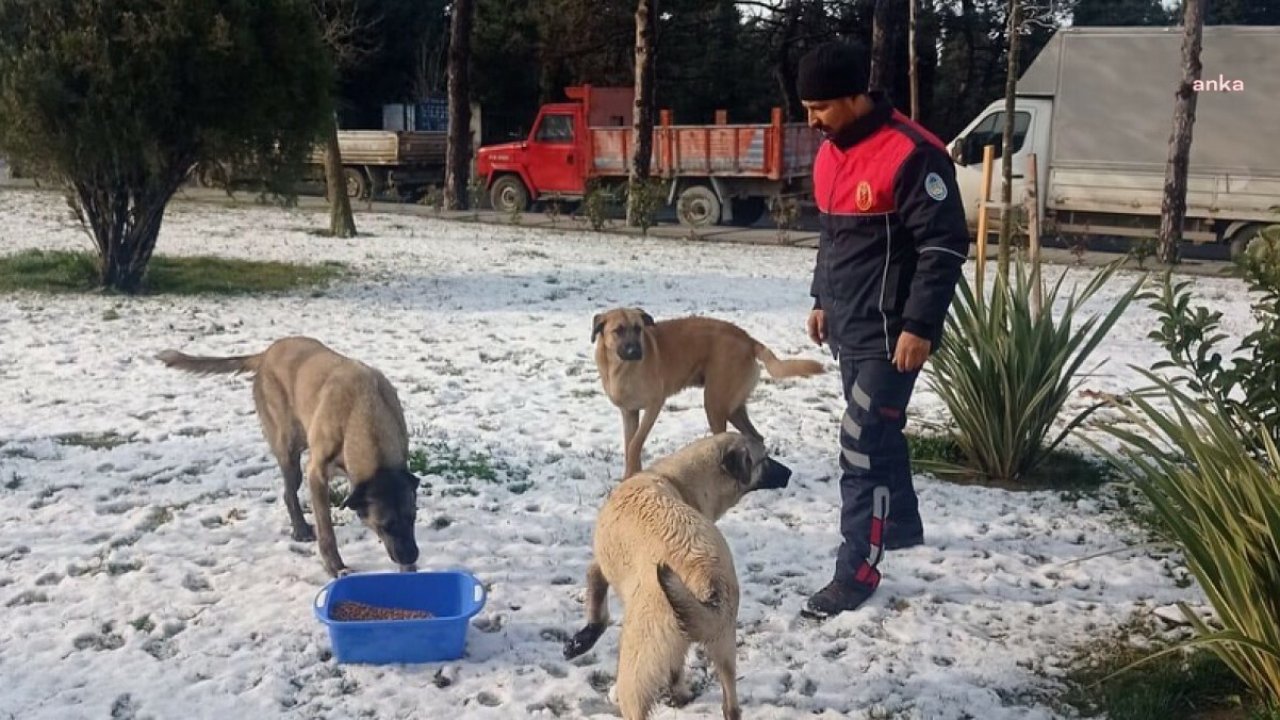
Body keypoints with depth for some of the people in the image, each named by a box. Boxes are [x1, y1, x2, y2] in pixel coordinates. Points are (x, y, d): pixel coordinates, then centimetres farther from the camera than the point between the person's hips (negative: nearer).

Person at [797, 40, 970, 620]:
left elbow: (946, 246, -19)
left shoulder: (911, 154, -19)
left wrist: (919, 326, -21)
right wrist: (822, 301, 21)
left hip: (888, 332, -9)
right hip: (847, 327, 9)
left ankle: (857, 572, 2)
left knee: (863, 448, -7)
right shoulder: (831, 152, 9)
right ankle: (900, 524, 40)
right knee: (877, 433, 21)